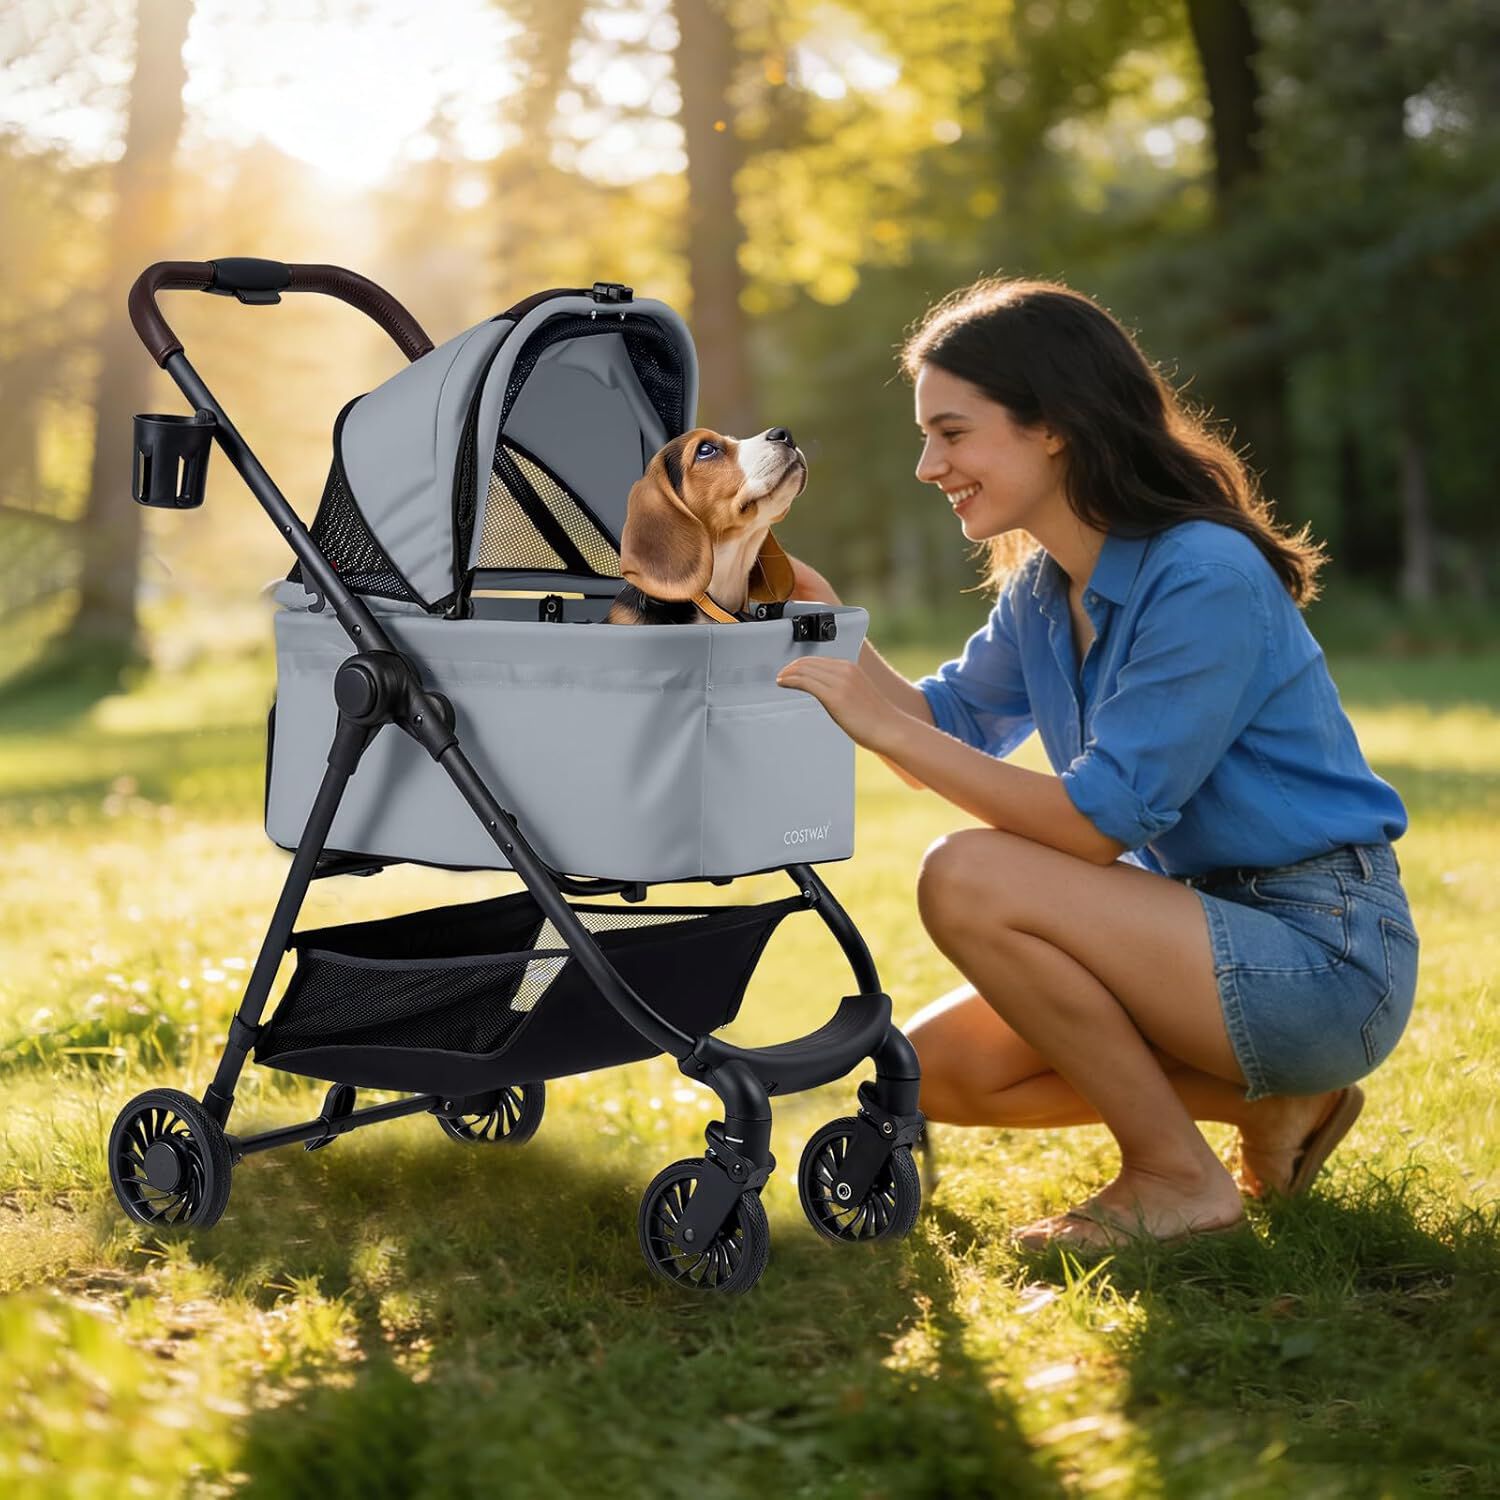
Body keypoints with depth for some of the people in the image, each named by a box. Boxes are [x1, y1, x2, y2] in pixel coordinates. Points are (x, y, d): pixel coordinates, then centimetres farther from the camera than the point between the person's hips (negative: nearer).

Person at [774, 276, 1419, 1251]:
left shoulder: (1205, 580, -22)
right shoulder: (1041, 587, 5)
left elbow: (1099, 823, -23)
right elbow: (955, 719, 17)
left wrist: (883, 726, -23)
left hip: (1323, 957, -9)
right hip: (1212, 929, 9)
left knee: (968, 878, -23)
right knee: (936, 1072, 3)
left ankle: (1177, 1179, -9)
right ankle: (1267, 1103, 10)